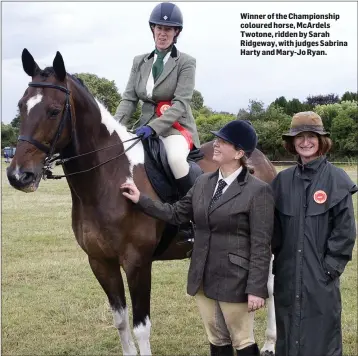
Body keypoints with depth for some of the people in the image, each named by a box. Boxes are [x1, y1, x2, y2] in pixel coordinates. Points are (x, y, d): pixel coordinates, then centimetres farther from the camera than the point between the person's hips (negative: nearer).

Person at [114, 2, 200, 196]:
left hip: (176, 126, -5)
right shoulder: (139, 62, 11)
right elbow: (129, 99, 5)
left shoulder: (186, 62, -3)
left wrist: (153, 127, -27)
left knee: (175, 158, -36)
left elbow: (180, 103, -13)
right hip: (146, 126, 5)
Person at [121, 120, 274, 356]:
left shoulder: (258, 191, -13)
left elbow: (261, 246, -15)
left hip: (235, 280, -6)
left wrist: (256, 288, -18)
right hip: (204, 278, 6)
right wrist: (141, 200, 11)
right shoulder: (203, 182, 7)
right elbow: (176, 214, 16)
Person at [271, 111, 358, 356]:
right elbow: (275, 226, 10)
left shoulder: (337, 180, -5)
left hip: (321, 275, -3)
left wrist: (331, 266, -10)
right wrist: (278, 257, 4)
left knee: (321, 334, 5)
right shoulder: (282, 180, 5)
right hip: (287, 274, 4)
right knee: (287, 335, 12)